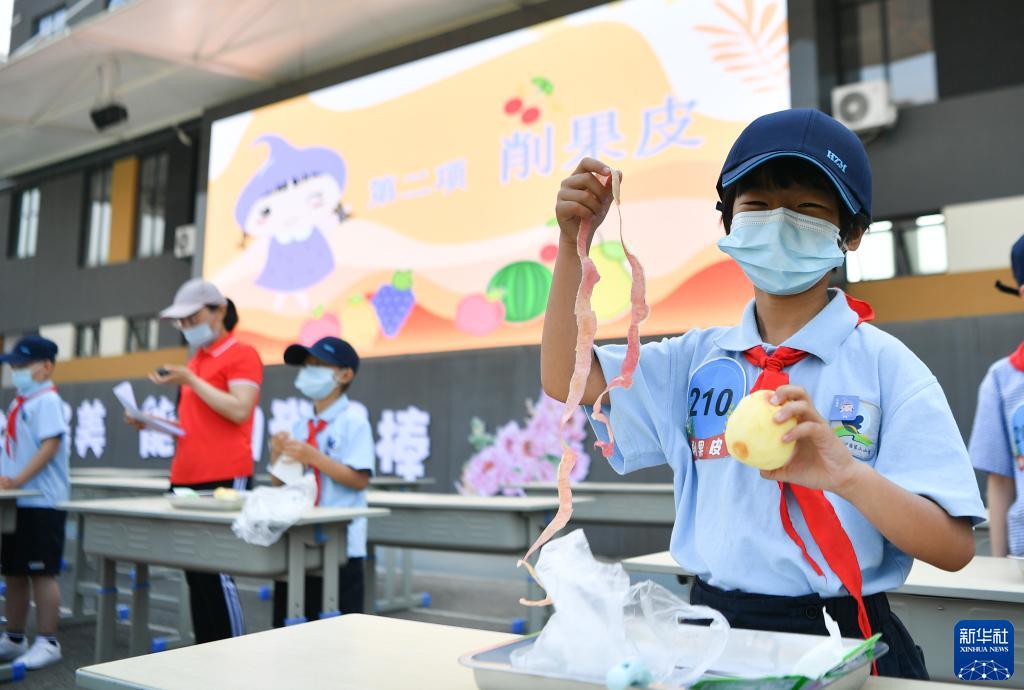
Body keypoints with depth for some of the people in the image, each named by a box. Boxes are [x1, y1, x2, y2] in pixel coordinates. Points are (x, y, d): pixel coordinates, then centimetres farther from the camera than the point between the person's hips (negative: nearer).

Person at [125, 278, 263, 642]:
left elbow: (239, 411, -18)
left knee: (217, 574, -7)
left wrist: (189, 380, -15)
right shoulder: (194, 361, 19)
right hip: (186, 480, 8)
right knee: (196, 574, 10)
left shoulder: (242, 354, -5)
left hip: (224, 479, -8)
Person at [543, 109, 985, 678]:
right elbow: (566, 379, 4)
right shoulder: (700, 358, 8)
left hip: (841, 638, -1)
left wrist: (845, 473, -27)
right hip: (714, 626, 2)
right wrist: (574, 241, -3)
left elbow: (954, 548, -8)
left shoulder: (885, 365, -3)